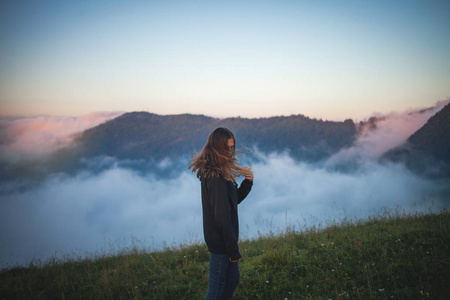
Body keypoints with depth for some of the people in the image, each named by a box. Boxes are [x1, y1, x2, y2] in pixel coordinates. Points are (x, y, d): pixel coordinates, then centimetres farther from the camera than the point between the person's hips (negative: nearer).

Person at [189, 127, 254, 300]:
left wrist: (247, 182, -2)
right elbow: (222, 216, -26)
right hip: (220, 242, -10)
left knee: (232, 280, 22)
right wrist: (233, 250, -20)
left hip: (219, 238, 10)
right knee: (217, 286, 7)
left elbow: (235, 199, 15)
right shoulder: (216, 177, -25)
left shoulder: (212, 172, 7)